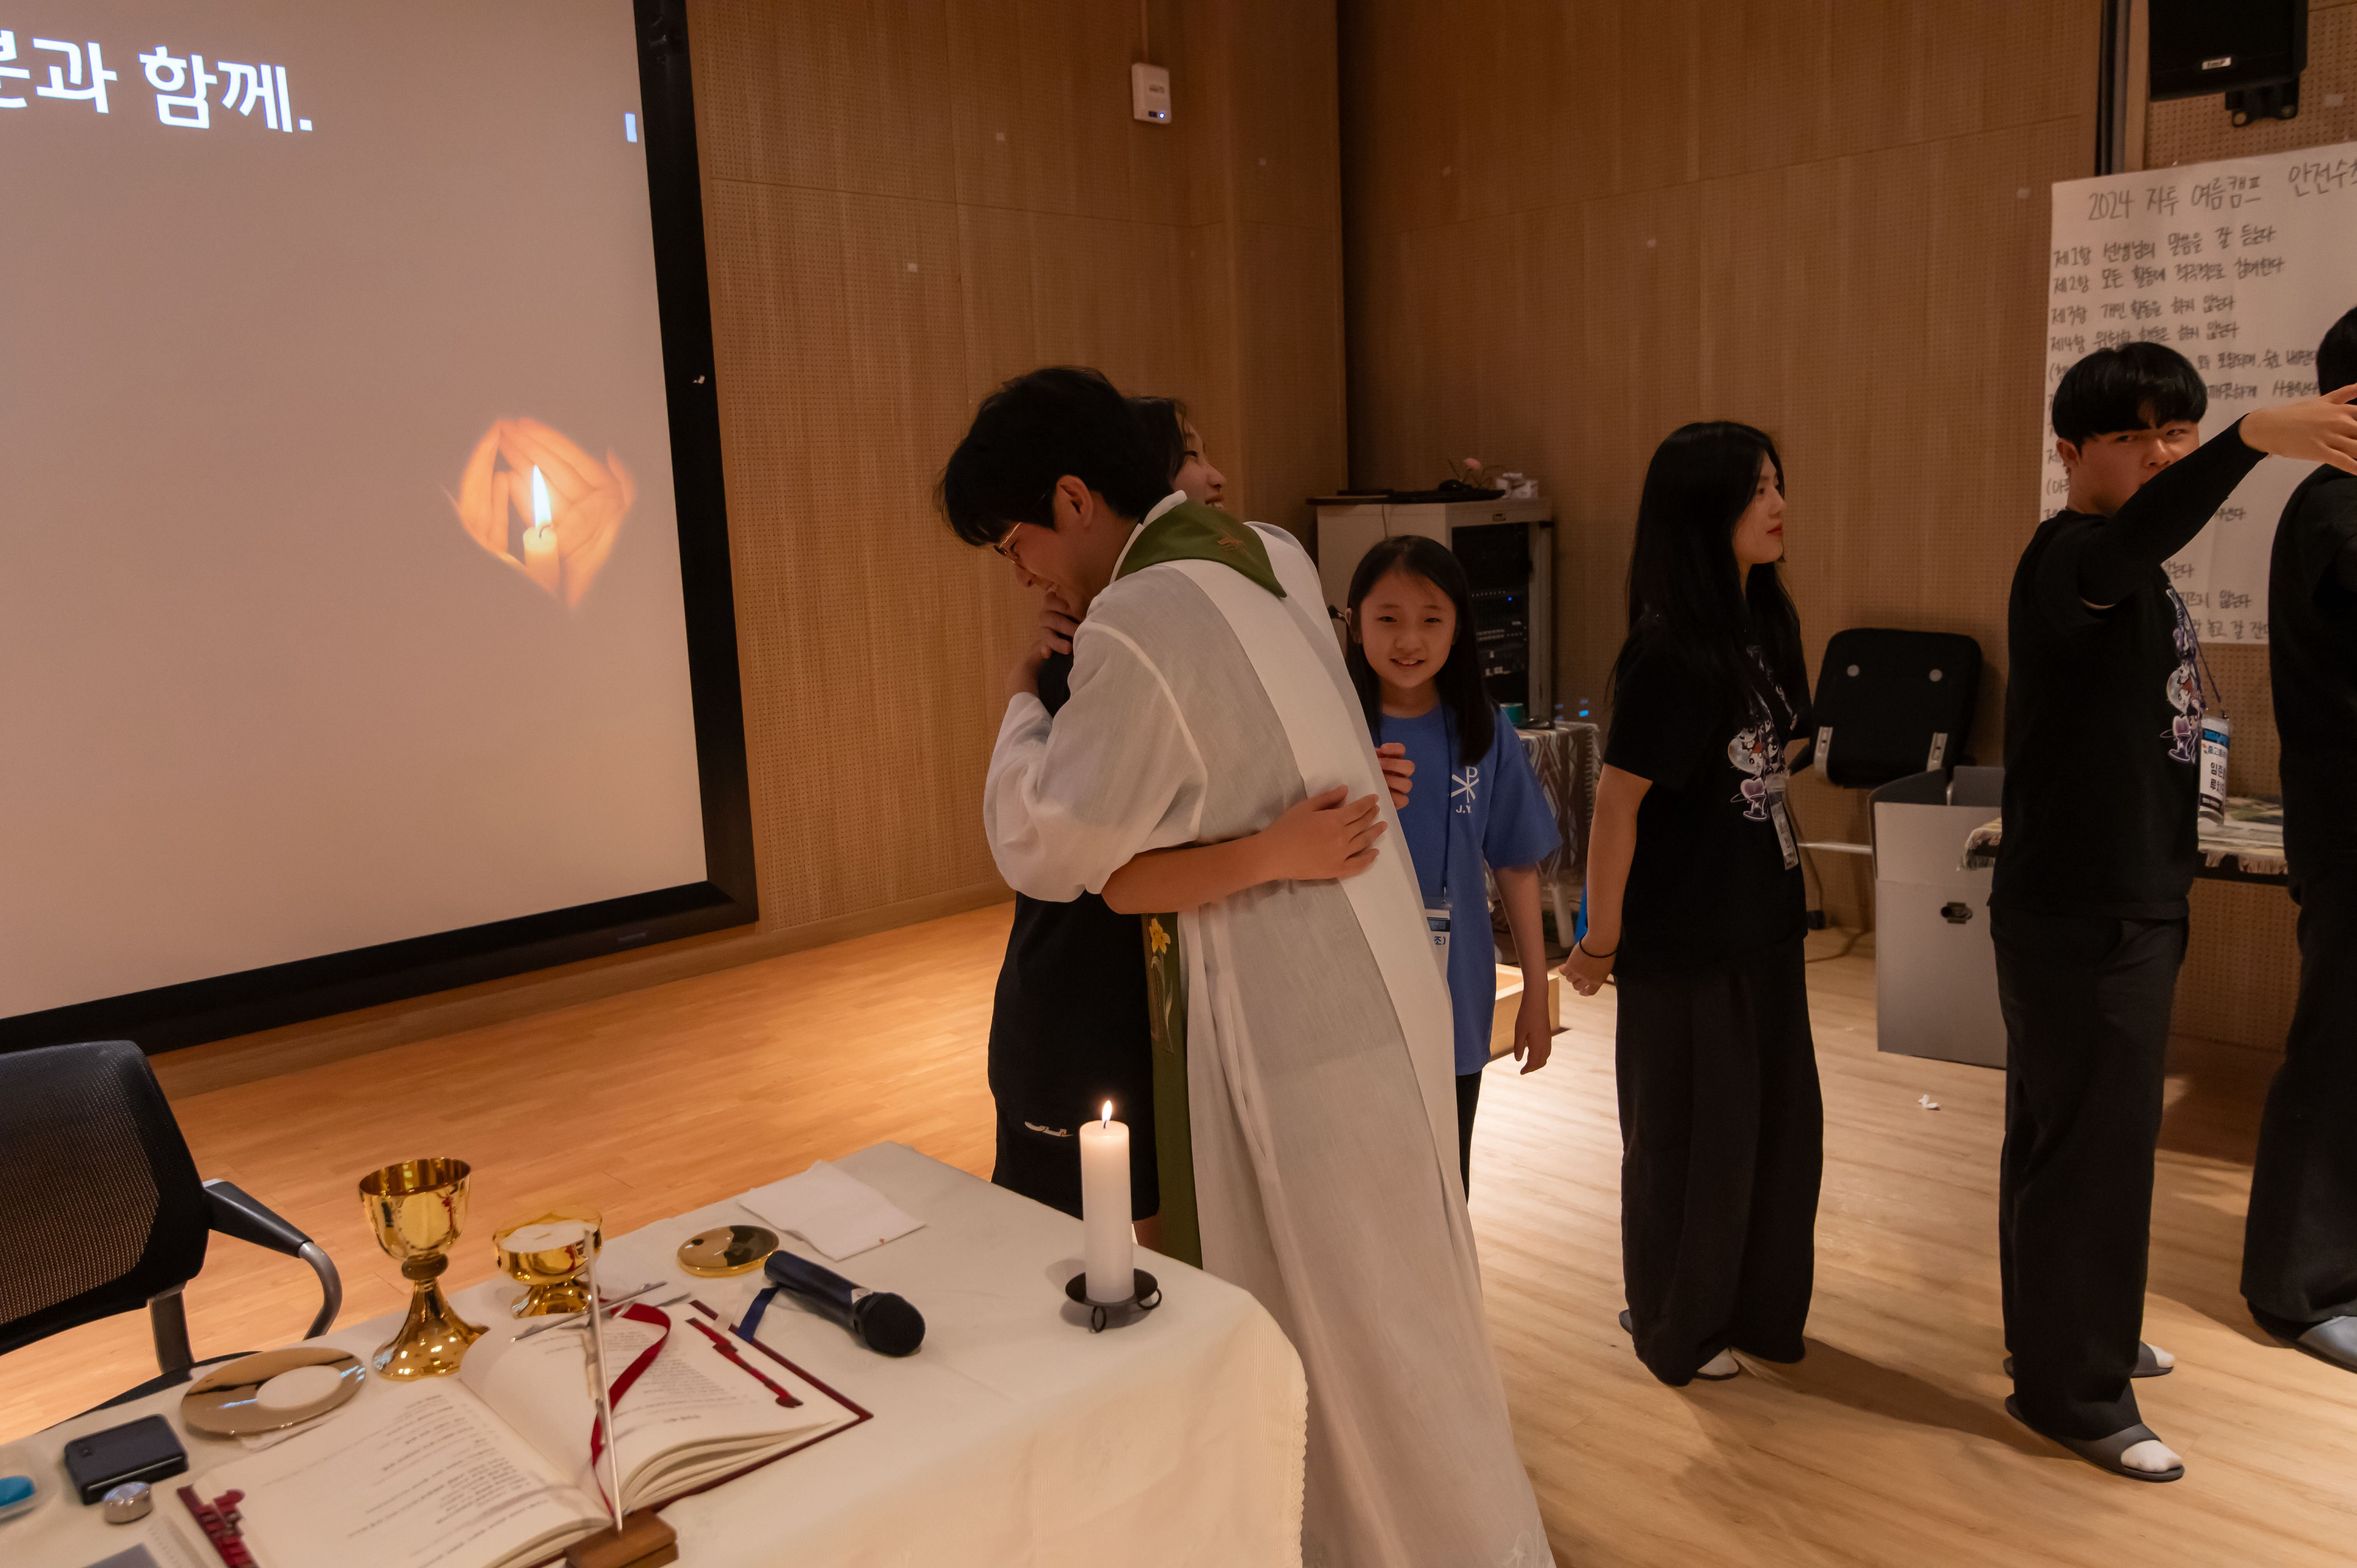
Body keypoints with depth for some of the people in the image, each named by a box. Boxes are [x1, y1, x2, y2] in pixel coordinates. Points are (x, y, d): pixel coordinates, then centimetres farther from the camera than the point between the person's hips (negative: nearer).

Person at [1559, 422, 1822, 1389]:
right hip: (1684, 941, -8)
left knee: (1781, 1124, 18)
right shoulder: (1670, 656, -22)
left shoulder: (1768, 629, 4)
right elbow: (1617, 802, -21)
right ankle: (1676, 1330, 31)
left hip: (1764, 927, 8)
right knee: (1688, 1139, 9)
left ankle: (1758, 1310, 39)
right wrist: (1601, 940, -15)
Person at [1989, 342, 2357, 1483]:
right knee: (2088, 1145, -1)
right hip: (2079, 916, -10)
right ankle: (2070, 1391, 13)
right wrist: (2254, 438, -60)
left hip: (2129, 900, 10)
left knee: (2067, 1134, 20)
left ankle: (2073, 1332, 36)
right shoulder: (2072, 556, -17)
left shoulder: (2135, 573, 13)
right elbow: (2144, 530, -43)